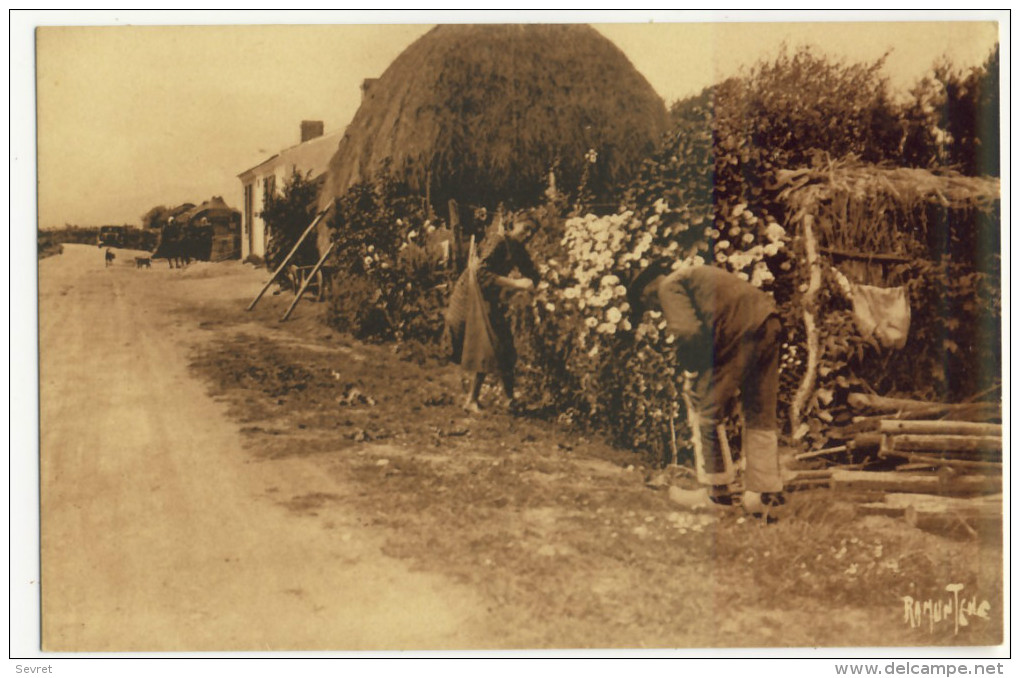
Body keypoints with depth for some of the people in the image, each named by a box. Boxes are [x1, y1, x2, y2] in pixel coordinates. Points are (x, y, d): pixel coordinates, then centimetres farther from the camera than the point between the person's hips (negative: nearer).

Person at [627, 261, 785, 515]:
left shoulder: (669, 285, 3)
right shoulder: (693, 274, 32)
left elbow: (688, 332, -12)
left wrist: (691, 367, 4)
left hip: (740, 331, -9)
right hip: (769, 322, 9)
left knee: (705, 409, 4)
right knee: (760, 415, 14)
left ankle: (717, 488, 9)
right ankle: (766, 493, 18)